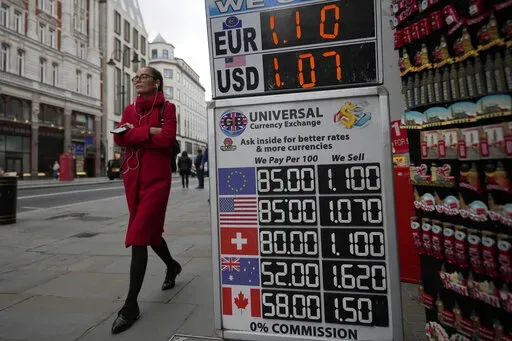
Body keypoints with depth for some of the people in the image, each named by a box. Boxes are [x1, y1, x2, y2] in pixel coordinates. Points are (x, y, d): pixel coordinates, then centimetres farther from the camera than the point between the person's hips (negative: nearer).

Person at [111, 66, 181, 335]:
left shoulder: (167, 107, 0)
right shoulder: (130, 109, 14)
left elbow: (167, 139, -17)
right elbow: (119, 138, -1)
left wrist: (135, 133, -8)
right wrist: (149, 132, -15)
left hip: (157, 178, -6)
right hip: (133, 177, 6)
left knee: (138, 235, -10)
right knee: (149, 230, 17)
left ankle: (131, 306, 1)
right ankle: (172, 266, 44)